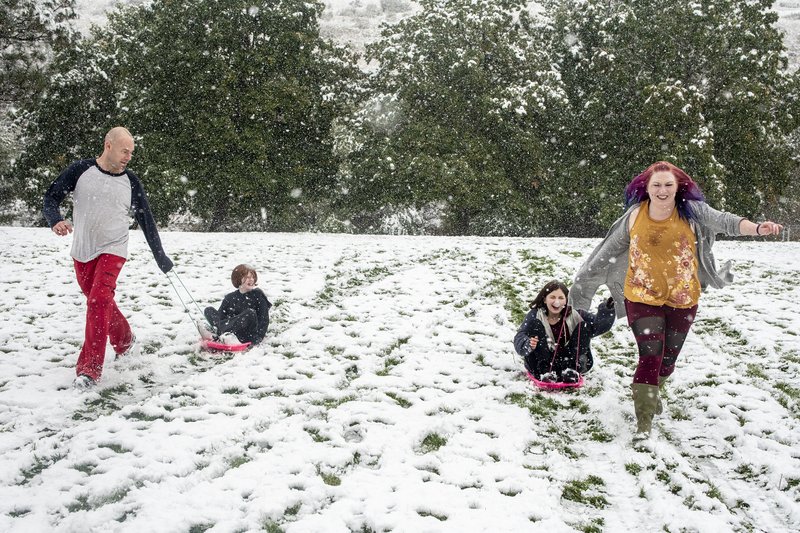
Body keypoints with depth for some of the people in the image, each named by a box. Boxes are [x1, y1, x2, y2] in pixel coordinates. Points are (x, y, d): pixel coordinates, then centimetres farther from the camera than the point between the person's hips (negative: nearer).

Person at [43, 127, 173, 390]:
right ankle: (125, 340, 39)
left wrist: (160, 256, 10)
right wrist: (55, 220, -22)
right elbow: (51, 197, 0)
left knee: (99, 301, -18)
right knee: (100, 303, 13)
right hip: (82, 252, 2)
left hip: (112, 251, -2)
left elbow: (146, 221, 7)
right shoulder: (80, 170, -3)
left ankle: (89, 370, -16)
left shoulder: (131, 182, -1)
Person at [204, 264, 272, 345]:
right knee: (208, 310, -11)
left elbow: (264, 319, -1)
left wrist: (258, 337, -15)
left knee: (250, 312, -30)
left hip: (248, 337, -3)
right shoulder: (229, 298, 15)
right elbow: (220, 316, 5)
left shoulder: (258, 295, 6)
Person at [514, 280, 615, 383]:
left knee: (584, 327, -10)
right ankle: (545, 371, -25)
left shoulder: (573, 315, -4)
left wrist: (607, 311, -29)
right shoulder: (535, 316, -12)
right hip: (541, 363, -2)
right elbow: (519, 338, -24)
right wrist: (528, 344, -47)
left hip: (566, 361, 3)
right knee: (535, 324, -23)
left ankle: (571, 369, -15)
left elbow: (597, 325, -10)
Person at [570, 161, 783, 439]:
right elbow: (611, 248, 7)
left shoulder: (691, 211, -7)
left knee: (668, 357, 15)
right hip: (643, 298, -1)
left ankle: (651, 394, 46)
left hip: (683, 300, 1)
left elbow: (725, 221, -18)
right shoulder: (635, 215, -5)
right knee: (650, 355, -10)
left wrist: (757, 228, -37)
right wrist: (587, 277, 15)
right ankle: (644, 421, -2)